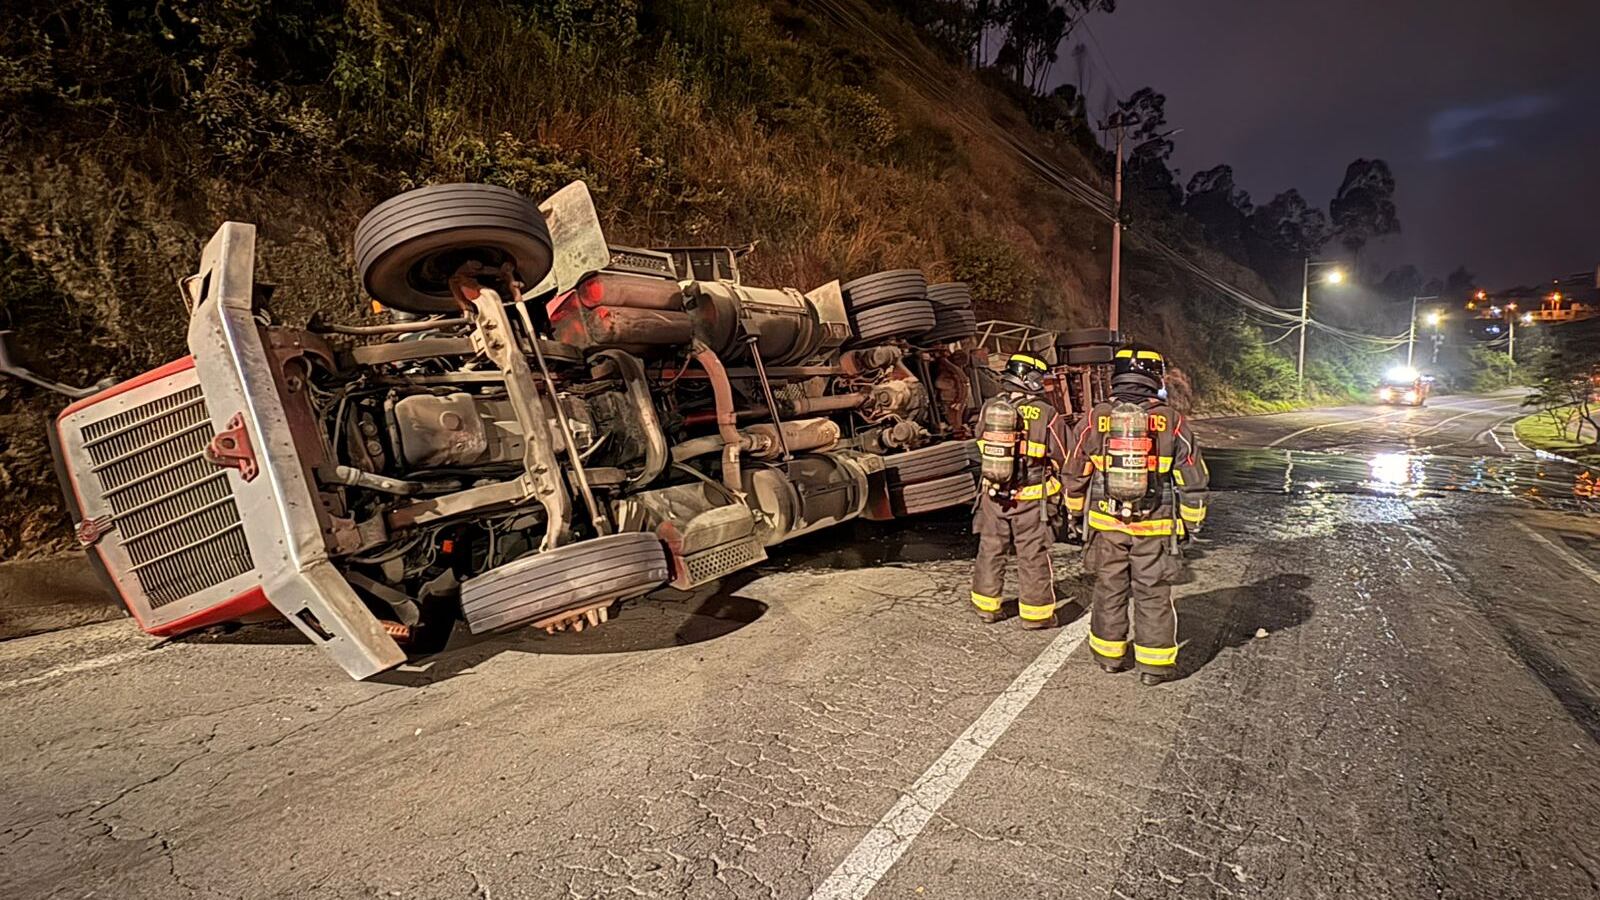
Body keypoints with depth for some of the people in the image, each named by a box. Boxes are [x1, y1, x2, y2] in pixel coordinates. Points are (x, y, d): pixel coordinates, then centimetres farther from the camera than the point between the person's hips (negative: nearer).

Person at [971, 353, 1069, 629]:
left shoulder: (988, 408, -2)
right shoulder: (1047, 415, -13)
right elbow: (1064, 458, -6)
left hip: (993, 495, 4)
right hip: (1029, 499, -4)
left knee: (990, 550, 16)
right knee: (1033, 556, 9)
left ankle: (986, 606, 28)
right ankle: (1035, 613, 19)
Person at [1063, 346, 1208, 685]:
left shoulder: (1095, 419, -5)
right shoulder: (1171, 421, -7)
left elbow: (1076, 473, 5)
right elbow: (1192, 479, -1)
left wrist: (1075, 511, 19)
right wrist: (1191, 522, 11)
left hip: (1106, 523, 1)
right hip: (1154, 527, -1)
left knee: (1109, 589, 14)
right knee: (1153, 594, 9)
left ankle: (1109, 655, 25)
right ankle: (1154, 664, 17)